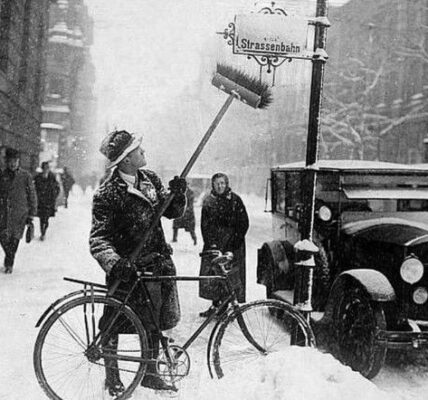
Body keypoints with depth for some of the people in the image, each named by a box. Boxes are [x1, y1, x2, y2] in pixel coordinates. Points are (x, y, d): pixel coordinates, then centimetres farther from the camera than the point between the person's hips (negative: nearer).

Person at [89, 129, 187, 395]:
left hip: (159, 261, 6)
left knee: (155, 322, 13)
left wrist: (178, 194, -13)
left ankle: (150, 372, 30)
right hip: (129, 268, -6)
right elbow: (98, 239, -19)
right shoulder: (107, 194, -16)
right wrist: (115, 264, -37)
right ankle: (112, 376, 26)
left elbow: (173, 213, 9)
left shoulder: (150, 179, 4)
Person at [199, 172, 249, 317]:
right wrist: (210, 242, -5)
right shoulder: (208, 201, 8)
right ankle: (215, 304, 8)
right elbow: (204, 225, 7)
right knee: (211, 274, -1)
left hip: (232, 242, -3)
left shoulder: (235, 199, 0)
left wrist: (236, 239, -10)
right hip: (213, 243, 3)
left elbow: (244, 222, 0)